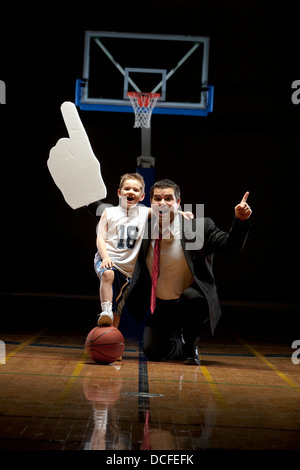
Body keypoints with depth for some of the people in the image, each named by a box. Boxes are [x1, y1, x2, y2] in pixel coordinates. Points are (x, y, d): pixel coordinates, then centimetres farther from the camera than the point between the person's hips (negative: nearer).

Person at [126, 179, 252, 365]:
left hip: (194, 302, -3)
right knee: (153, 352, -7)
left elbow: (230, 245, -16)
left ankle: (192, 346, -7)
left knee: (191, 297, -37)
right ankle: (181, 345, 30)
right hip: (162, 307, 4)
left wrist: (240, 221, -33)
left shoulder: (199, 225, -12)